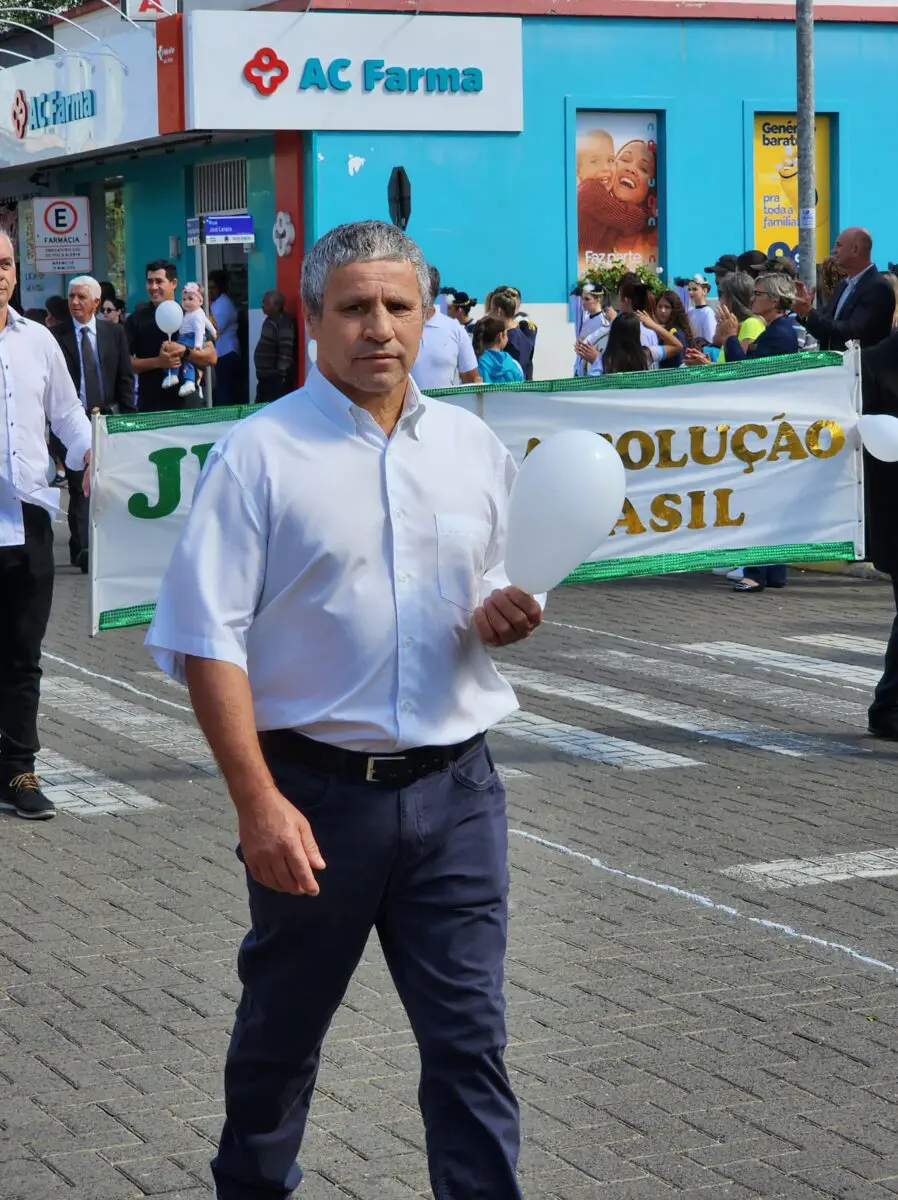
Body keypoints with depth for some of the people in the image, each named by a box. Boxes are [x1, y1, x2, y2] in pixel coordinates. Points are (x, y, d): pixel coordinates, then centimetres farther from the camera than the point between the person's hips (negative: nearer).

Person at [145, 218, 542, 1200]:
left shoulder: (473, 446, 8)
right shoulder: (258, 454, -6)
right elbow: (207, 639, -11)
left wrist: (503, 616, -5)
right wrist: (258, 802, -18)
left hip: (453, 788, 3)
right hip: (316, 788, -2)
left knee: (470, 1038, 1)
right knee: (282, 1028, 15)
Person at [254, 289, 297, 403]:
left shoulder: (283, 322, -15)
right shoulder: (270, 320, 15)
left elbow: (286, 350, -22)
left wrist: (281, 374, -23)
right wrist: (261, 374, 18)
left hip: (277, 379, -11)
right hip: (266, 377, 11)